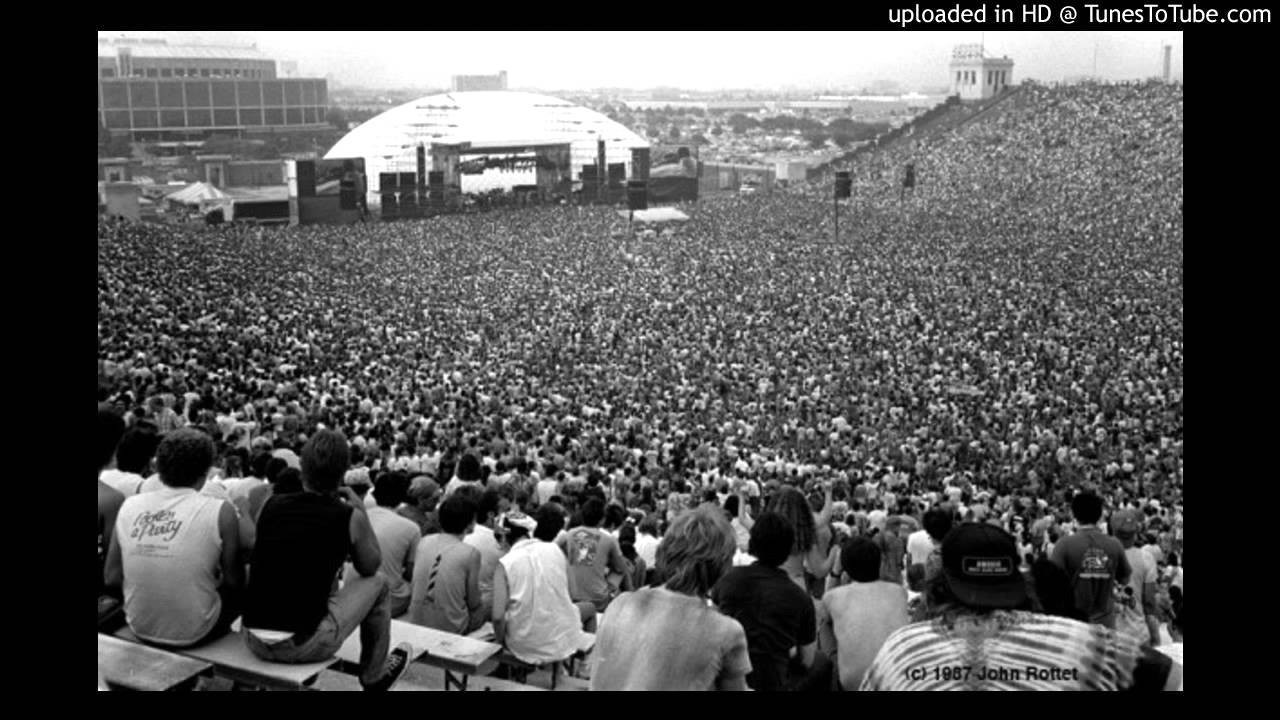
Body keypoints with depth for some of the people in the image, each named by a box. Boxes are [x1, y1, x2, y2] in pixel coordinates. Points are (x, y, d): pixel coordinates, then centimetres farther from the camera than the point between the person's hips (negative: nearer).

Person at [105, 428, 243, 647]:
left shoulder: (129, 506, -4)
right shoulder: (220, 512, -16)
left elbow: (113, 578, 1)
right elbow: (234, 582, -12)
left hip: (140, 630, 5)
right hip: (193, 634, -5)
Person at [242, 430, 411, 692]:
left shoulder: (271, 505, 3)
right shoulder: (349, 517, -7)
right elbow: (370, 567, 12)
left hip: (253, 640, 5)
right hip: (304, 646, -5)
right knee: (377, 584, 16)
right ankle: (375, 676, 32)